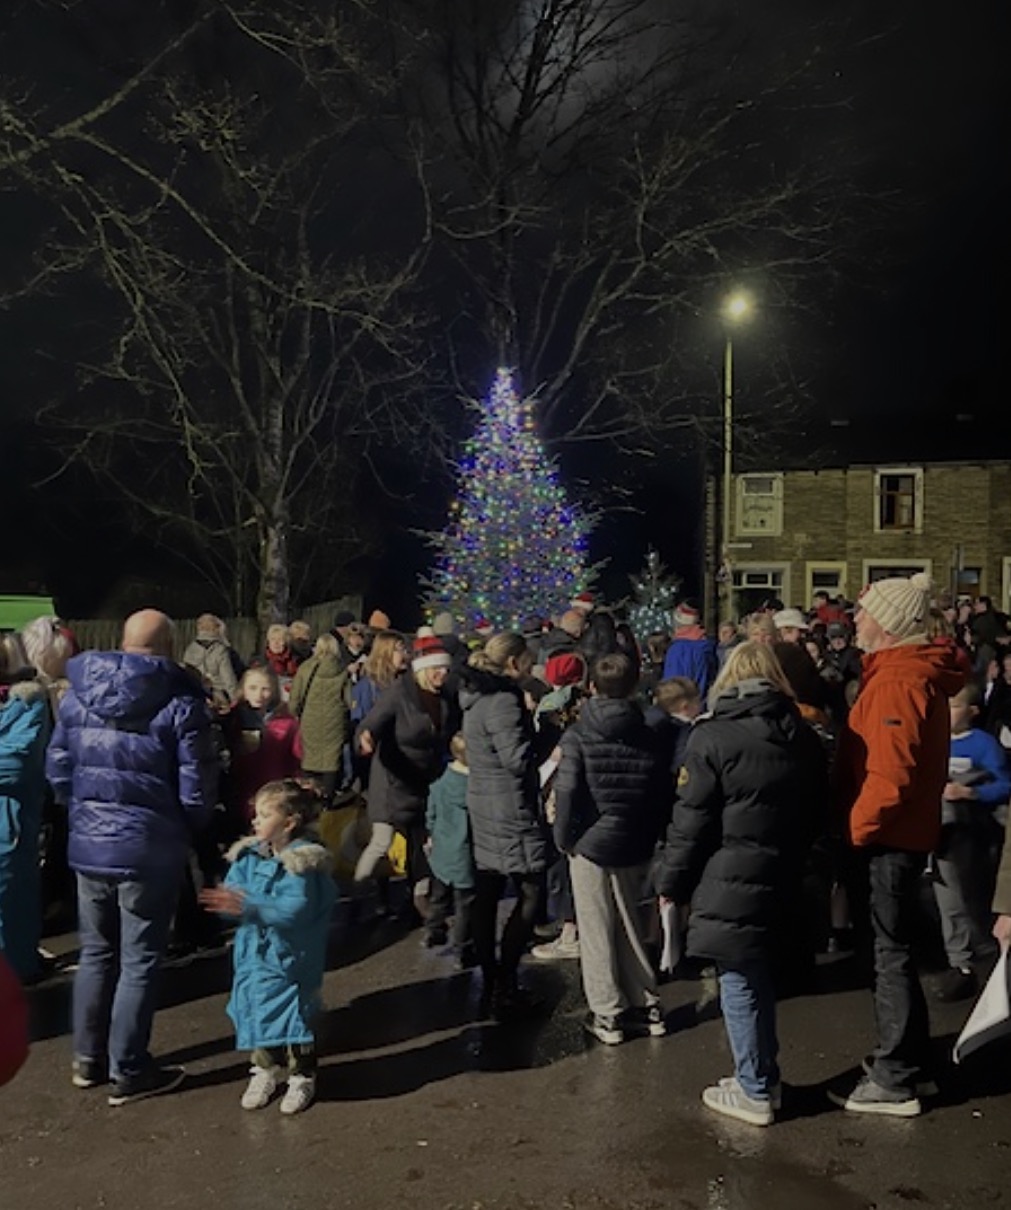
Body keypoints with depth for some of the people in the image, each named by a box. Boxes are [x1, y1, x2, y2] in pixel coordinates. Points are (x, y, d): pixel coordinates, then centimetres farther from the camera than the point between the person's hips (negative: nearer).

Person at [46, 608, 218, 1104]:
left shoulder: (76, 694, 2)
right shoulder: (180, 704, -13)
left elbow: (57, 769, 9)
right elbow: (196, 787, -11)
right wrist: (188, 830, 8)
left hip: (88, 845, 5)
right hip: (150, 850, -5)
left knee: (95, 953, 19)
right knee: (139, 961, 7)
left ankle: (88, 1058, 31)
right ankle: (127, 1071, 16)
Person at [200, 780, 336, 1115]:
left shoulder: (302, 863, -18)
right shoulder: (248, 855, 2)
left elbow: (295, 910, -27)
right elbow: (231, 891, -1)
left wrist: (249, 906, -34)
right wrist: (225, 901, -25)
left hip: (291, 959, -6)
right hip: (253, 954, 6)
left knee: (293, 1017, 2)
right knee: (256, 1013, 13)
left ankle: (302, 1077, 23)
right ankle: (264, 1071, 33)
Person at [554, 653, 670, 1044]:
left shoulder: (577, 736, -12)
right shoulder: (647, 737, -1)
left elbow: (567, 792, -17)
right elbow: (664, 793, 1)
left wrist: (563, 837, -4)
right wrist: (648, 837, 11)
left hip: (591, 845, -4)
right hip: (635, 847, 4)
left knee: (596, 933, 8)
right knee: (629, 927, 18)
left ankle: (607, 1015, 13)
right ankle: (646, 1007, 23)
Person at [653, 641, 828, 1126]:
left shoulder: (714, 736, -13)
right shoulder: (804, 738, 7)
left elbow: (690, 822, -13)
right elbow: (814, 814, 15)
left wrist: (670, 882, -3)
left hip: (728, 884, -7)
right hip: (780, 881, 7)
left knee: (740, 984, 4)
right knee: (759, 979, 19)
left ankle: (754, 1092, 14)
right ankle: (763, 1077, 30)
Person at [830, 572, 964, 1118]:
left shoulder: (897, 682, -20)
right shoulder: (914, 673, 12)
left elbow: (889, 774, -27)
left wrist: (856, 827, -16)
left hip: (890, 835, -10)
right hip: (902, 831, 10)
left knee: (890, 953, -1)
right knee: (893, 948, 19)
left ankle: (895, 1082, 9)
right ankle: (907, 1059, 32)